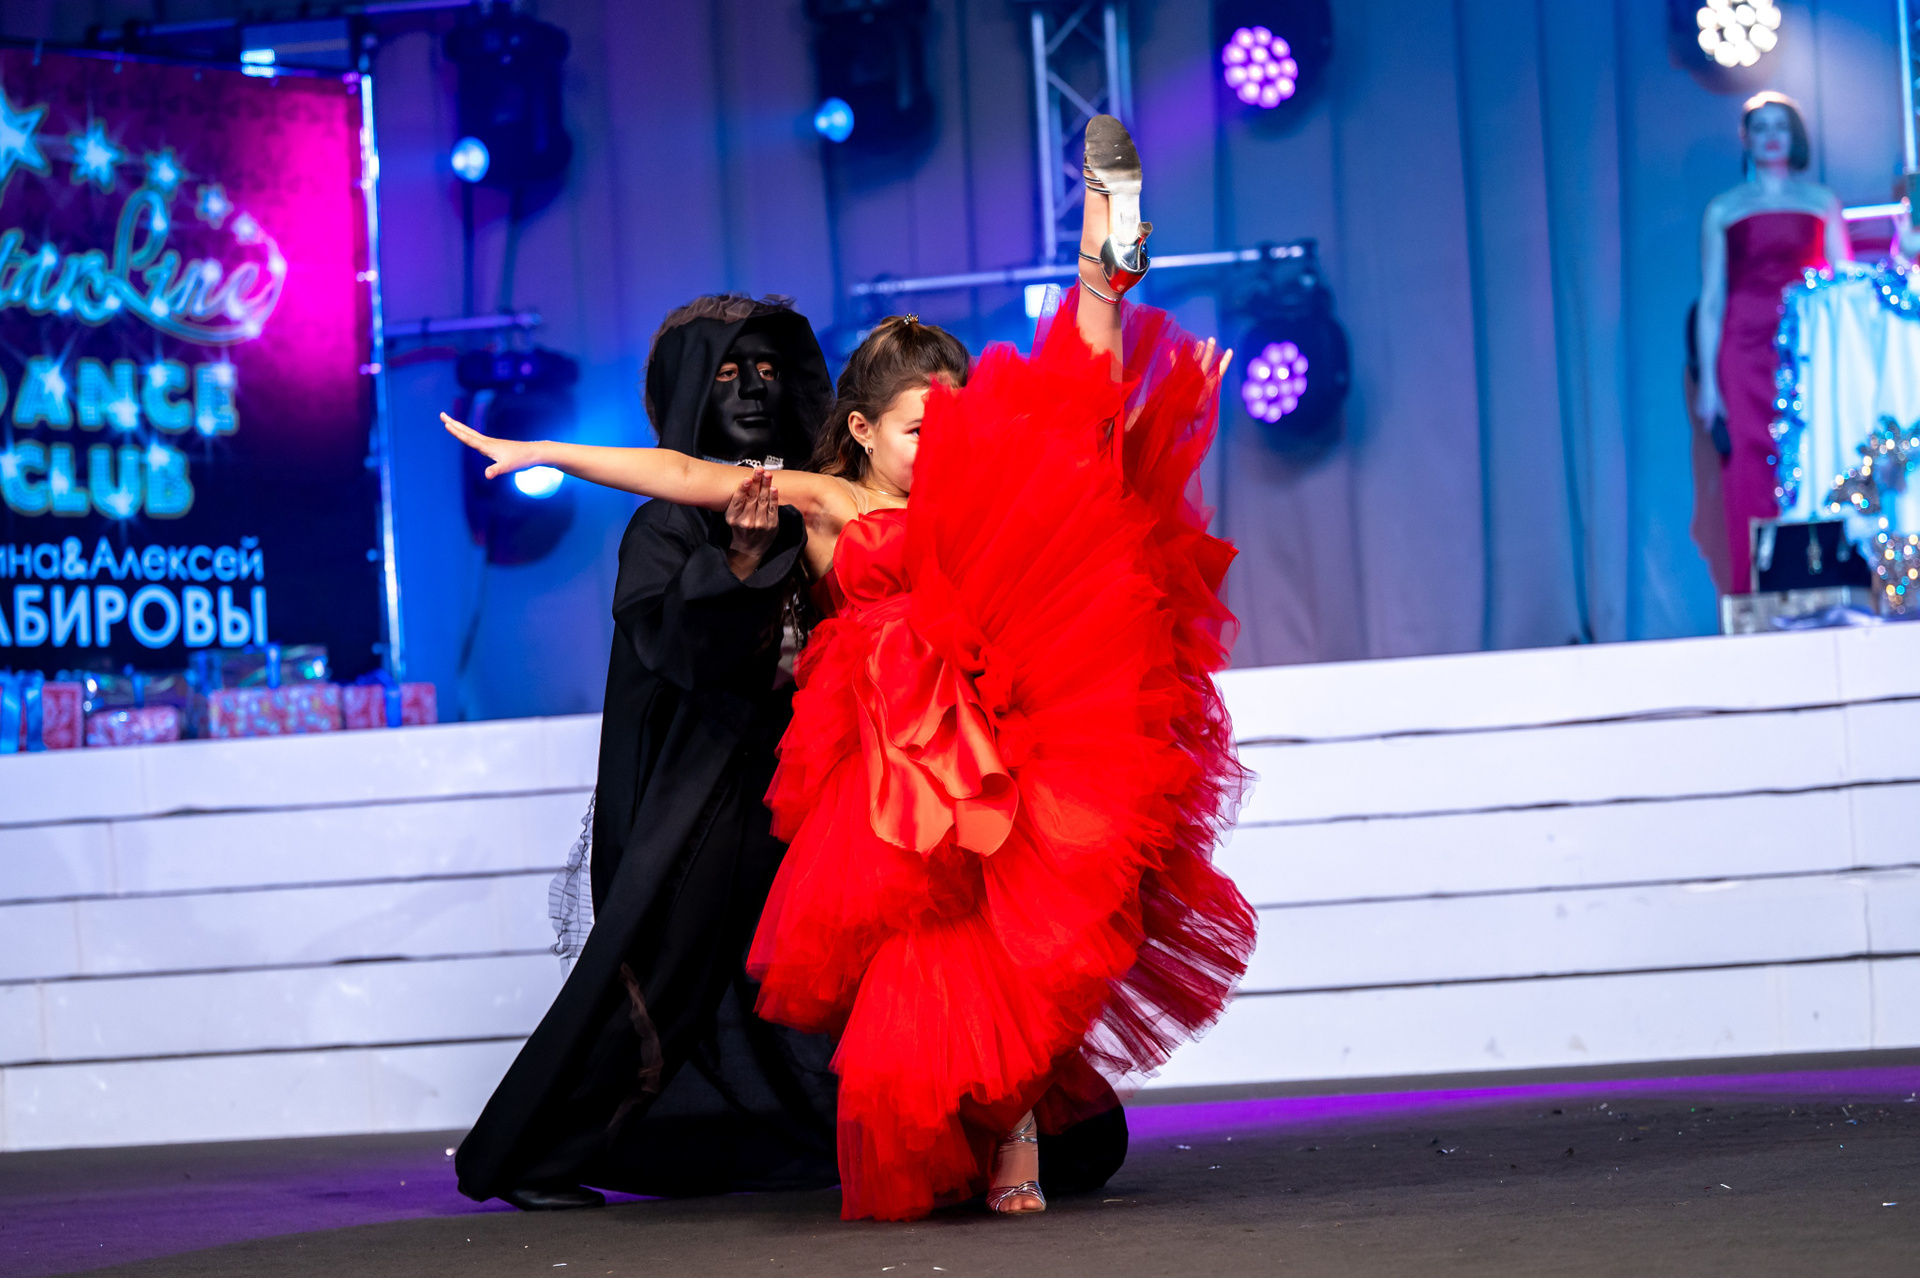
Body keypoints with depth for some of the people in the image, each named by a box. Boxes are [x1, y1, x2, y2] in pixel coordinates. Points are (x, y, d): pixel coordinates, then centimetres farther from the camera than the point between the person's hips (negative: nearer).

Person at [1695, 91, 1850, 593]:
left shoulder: (1822, 203, 13)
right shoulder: (1724, 209, 11)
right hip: (1747, 353, -1)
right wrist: (1707, 379, -1)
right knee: (1752, 476, -8)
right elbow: (1710, 301, 8)